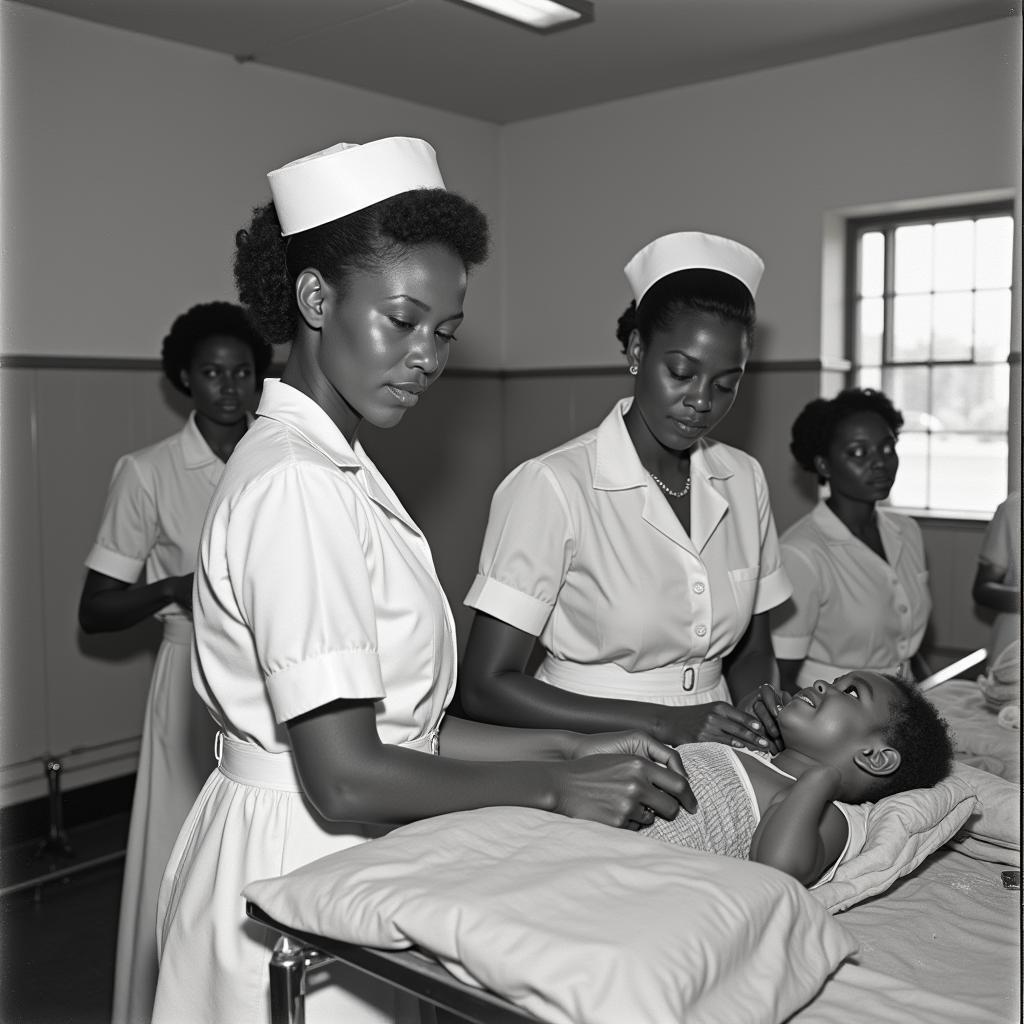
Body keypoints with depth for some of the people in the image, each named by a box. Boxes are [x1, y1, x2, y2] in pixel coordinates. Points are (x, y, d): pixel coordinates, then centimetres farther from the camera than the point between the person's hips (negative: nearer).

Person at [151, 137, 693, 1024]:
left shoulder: (332, 470, 8)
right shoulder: (297, 485, -21)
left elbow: (396, 722, 5)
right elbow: (345, 779, -23)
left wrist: (571, 748, -1)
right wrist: (556, 787, -15)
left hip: (339, 857, 9)